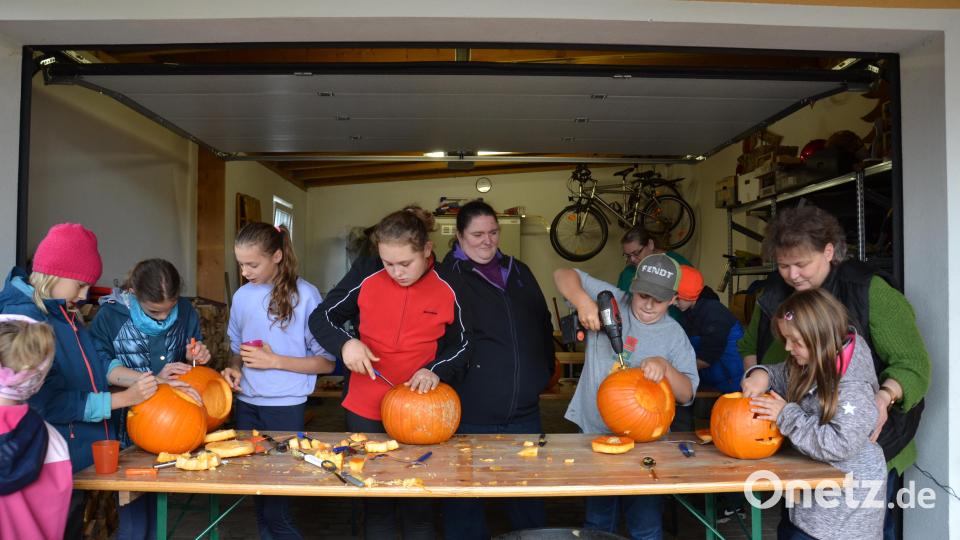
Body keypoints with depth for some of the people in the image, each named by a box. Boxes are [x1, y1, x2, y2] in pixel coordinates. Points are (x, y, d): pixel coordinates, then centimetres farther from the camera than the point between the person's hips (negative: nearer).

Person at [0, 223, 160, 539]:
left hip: (80, 456, 8)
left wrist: (146, 380, -8)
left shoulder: (62, 312, 5)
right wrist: (124, 398, -20)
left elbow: (95, 363, 7)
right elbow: (48, 401, -24)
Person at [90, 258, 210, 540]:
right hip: (129, 429, -3)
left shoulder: (185, 312, -3)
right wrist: (153, 380, -23)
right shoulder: (110, 317, -13)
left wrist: (195, 357, -12)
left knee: (158, 514, 16)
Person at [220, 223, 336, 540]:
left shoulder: (304, 295, -11)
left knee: (276, 496, 0)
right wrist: (234, 368, -4)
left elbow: (326, 362, -9)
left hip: (286, 406, -5)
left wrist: (273, 361, -16)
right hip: (246, 403, 5)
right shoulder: (242, 296, 3)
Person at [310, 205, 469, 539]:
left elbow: (463, 344, 1)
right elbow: (321, 318, -1)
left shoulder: (448, 287, -11)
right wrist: (344, 343, -21)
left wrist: (437, 371, -18)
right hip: (366, 409, 1)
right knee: (375, 500, 16)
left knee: (418, 503, 13)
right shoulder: (366, 274, -10)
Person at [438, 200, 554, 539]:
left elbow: (543, 326, 21)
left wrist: (543, 371, 15)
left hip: (523, 413, 5)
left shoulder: (519, 273, 13)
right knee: (464, 505, 9)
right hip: (469, 415, -5)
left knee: (529, 502, 18)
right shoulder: (447, 278, -4)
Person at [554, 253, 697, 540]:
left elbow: (687, 394, -4)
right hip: (596, 434, 0)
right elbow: (563, 275, -3)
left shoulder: (675, 336, 0)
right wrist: (583, 300, -21)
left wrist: (665, 366, -23)